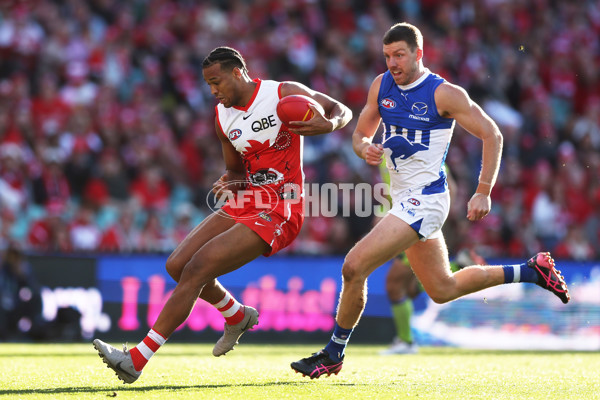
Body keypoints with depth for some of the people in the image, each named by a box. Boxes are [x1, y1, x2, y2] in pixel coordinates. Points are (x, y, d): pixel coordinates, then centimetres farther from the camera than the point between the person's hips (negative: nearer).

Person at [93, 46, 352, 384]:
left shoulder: (285, 94, -8)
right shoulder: (223, 117, 9)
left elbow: (343, 111, 0)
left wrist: (329, 124, -25)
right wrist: (230, 183, -5)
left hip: (279, 213, -8)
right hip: (245, 204, 8)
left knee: (195, 271, -18)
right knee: (177, 265, 2)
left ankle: (137, 361, -18)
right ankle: (238, 317, 30)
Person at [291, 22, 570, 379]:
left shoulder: (444, 94, -12)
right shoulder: (381, 86, 6)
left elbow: (492, 135, -8)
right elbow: (360, 133, 15)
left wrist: (484, 192, -13)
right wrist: (365, 149, -9)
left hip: (424, 200, -9)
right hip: (405, 199, 9)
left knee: (354, 267, -16)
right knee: (443, 290, 18)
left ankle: (334, 353, 0)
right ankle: (531, 271, 31)